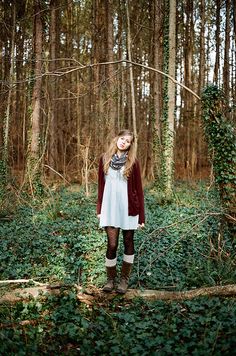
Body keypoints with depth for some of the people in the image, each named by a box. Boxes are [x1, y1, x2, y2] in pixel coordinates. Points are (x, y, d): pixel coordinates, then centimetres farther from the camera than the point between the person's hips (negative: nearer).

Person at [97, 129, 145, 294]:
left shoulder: (133, 162, -2)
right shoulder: (105, 159, 5)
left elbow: (138, 188, -2)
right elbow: (101, 185, 10)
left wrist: (141, 216, -4)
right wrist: (99, 209, 7)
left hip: (128, 209, -1)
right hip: (110, 209, 1)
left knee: (128, 242, 8)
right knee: (112, 245, -2)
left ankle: (125, 279, 20)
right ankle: (111, 279, 17)